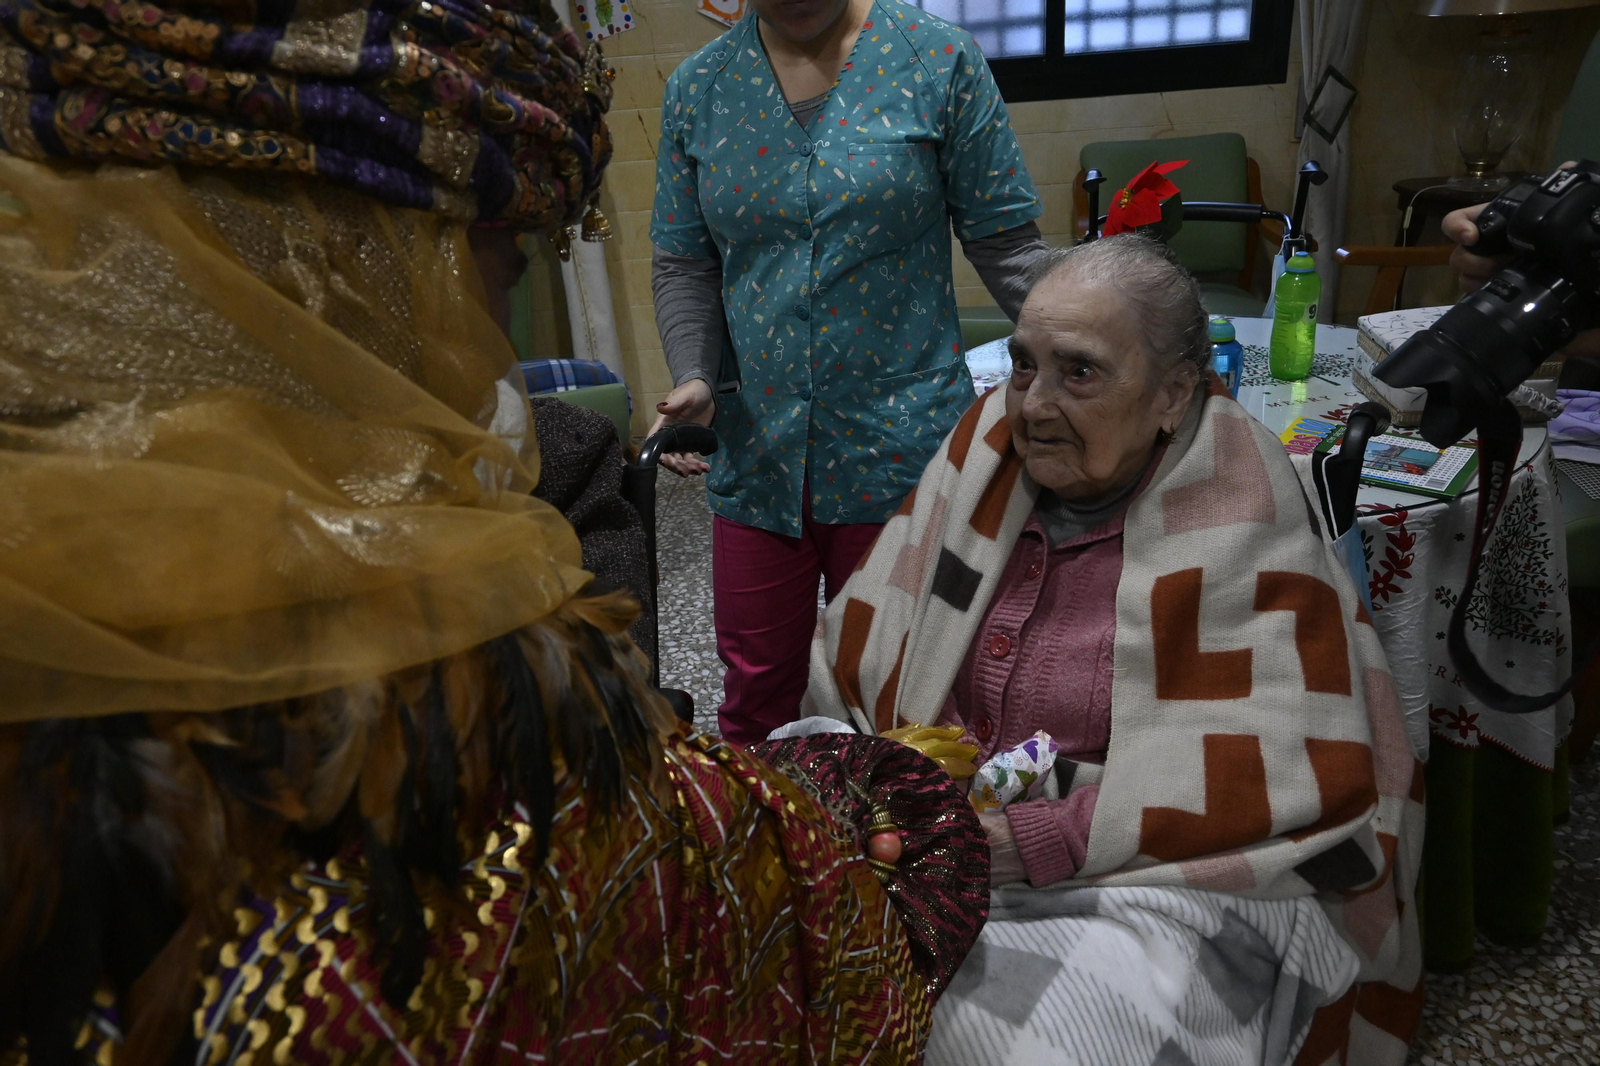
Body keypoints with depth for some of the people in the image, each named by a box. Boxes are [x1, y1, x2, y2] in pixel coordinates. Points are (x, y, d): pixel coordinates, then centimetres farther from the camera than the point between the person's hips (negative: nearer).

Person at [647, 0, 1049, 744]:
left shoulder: (939, 61, -2)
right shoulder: (697, 89, 6)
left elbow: (1004, 241, -3)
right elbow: (684, 264, 7)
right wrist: (694, 378, -10)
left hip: (901, 450, -2)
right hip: (756, 452, 3)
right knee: (755, 693, 14)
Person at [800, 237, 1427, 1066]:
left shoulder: (1238, 525, -11)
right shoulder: (990, 447, 1)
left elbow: (1290, 775, -16)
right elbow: (862, 642, 5)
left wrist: (1052, 842, -21)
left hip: (1162, 879, -3)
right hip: (930, 834, 4)